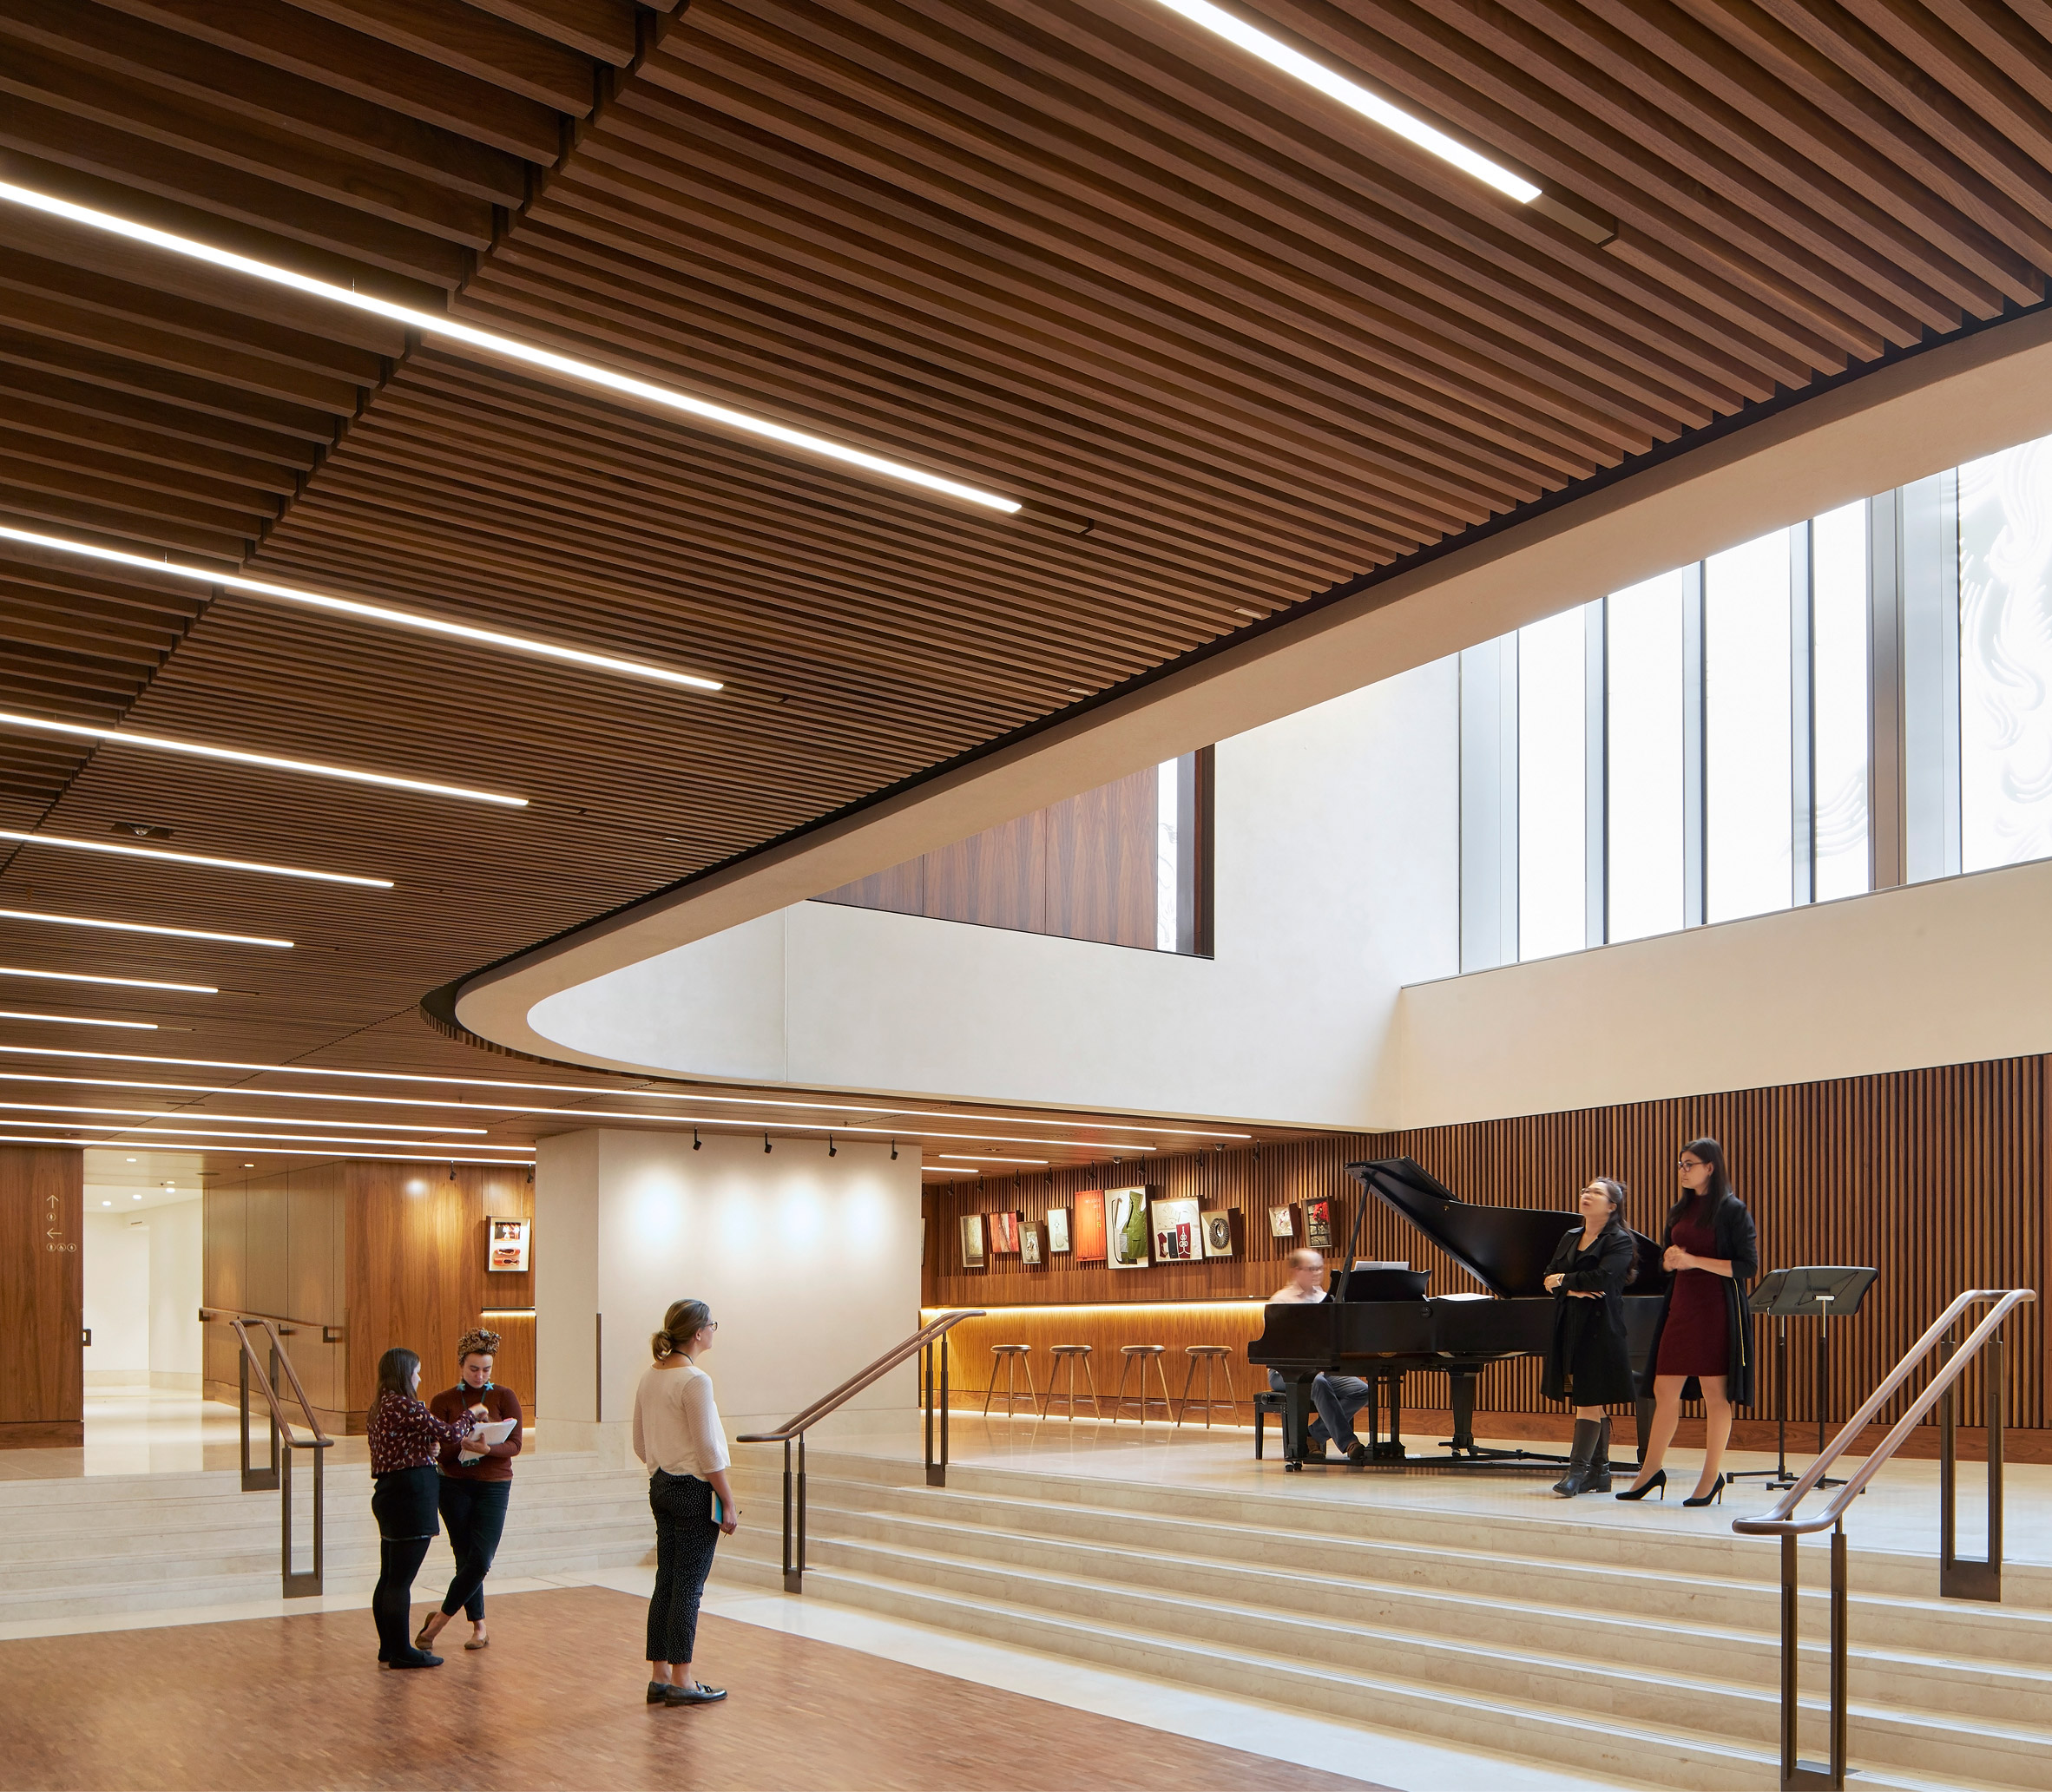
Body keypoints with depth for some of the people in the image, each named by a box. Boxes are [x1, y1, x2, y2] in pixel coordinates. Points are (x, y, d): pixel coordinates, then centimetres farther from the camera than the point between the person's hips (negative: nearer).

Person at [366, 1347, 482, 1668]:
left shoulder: (380, 1407, 13)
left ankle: (389, 1647, 22)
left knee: (389, 1578, 14)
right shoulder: (405, 1406, -16)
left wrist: (427, 1450, 16)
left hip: (387, 1493, 10)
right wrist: (471, 1414, 0)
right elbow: (448, 1433, -16)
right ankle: (401, 1652, 1)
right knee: (401, 1579, -4)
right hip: (410, 1496, -10)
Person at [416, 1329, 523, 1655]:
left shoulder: (505, 1397, 0)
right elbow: (439, 1451, -5)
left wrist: (487, 1449, -26)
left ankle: (438, 1621, 4)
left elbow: (514, 1445, -7)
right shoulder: (443, 1401, 2)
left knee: (481, 1560, -9)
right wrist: (462, 1444, -26)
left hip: (493, 1486, -1)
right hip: (454, 1486, 1)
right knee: (465, 1559, 2)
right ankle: (479, 1628, 15)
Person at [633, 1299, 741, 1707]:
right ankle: (682, 1682, 6)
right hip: (694, 1490, -8)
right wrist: (729, 1503, -11)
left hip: (661, 1487, 8)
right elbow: (709, 1452, -17)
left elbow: (640, 1446, 13)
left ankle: (659, 1677, 18)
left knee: (666, 1583, 13)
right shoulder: (695, 1381, -18)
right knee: (688, 1587, 0)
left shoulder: (649, 1377, 7)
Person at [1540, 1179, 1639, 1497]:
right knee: (1592, 1402, 9)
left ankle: (1578, 1470, -11)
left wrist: (1564, 1280, -6)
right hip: (1568, 1325, 6)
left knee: (1589, 1399, -9)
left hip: (1600, 1326, -6)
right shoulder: (1569, 1237, 16)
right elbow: (1551, 1277, 7)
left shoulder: (1620, 1241, -4)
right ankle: (1599, 1472, 13)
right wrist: (1574, 1290, -12)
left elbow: (1603, 1278, -18)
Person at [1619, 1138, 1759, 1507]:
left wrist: (1694, 1260, -17)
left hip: (1717, 1310, -6)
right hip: (1681, 1307, 7)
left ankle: (1712, 1475, 10)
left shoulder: (1732, 1210, -6)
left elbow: (1748, 1267, -11)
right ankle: (1650, 1471, 15)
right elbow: (1666, 1259, 21)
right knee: (1664, 1390, 7)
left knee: (1715, 1393, 0)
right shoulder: (1680, 1211, 14)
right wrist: (1672, 1260, -3)